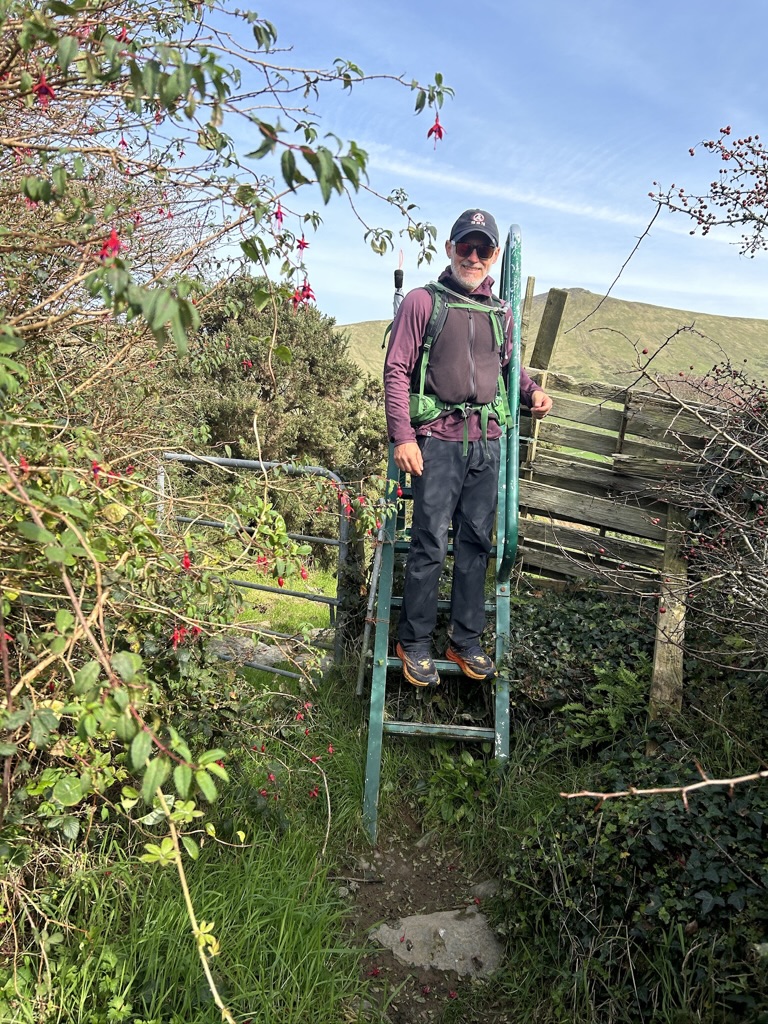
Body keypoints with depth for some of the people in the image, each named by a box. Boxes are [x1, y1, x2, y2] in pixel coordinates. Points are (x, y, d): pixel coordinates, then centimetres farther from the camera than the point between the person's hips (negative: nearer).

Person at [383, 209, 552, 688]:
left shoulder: (501, 312, 15)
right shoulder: (423, 301, 0)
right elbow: (397, 370, -4)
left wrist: (533, 390, 7)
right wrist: (402, 436, -13)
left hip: (487, 442, 5)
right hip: (439, 439, -5)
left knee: (477, 544, 9)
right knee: (431, 545, -4)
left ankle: (466, 640, 20)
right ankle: (415, 643, 11)